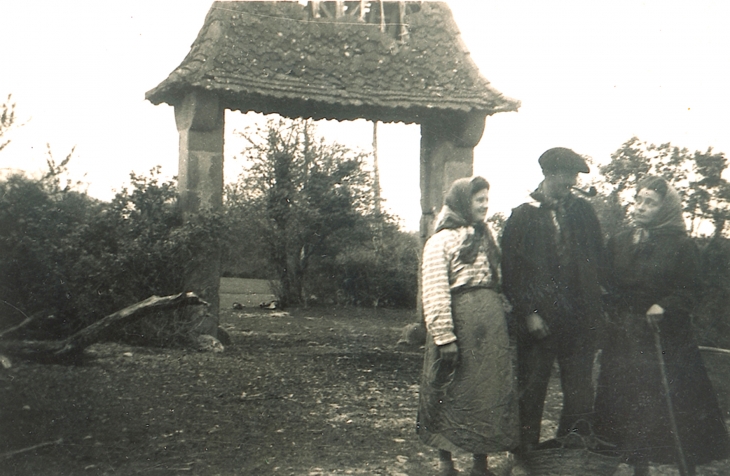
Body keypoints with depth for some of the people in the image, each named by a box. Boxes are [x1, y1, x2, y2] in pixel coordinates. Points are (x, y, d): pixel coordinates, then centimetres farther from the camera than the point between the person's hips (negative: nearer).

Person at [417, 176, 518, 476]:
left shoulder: (484, 238, 17)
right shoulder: (441, 241, -6)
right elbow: (434, 294, -13)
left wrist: (505, 311, 10)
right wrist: (444, 337, -19)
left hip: (491, 326, 7)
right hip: (458, 322, -7)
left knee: (489, 391, 8)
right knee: (451, 394, 4)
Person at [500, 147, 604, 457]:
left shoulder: (583, 211, 9)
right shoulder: (523, 216, 0)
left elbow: (600, 256, 11)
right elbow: (511, 270, -3)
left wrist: (594, 303, 0)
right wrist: (528, 312, -9)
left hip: (579, 318, 3)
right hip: (538, 320, -3)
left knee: (580, 393, 6)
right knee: (531, 392, 6)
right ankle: (526, 455, 19)